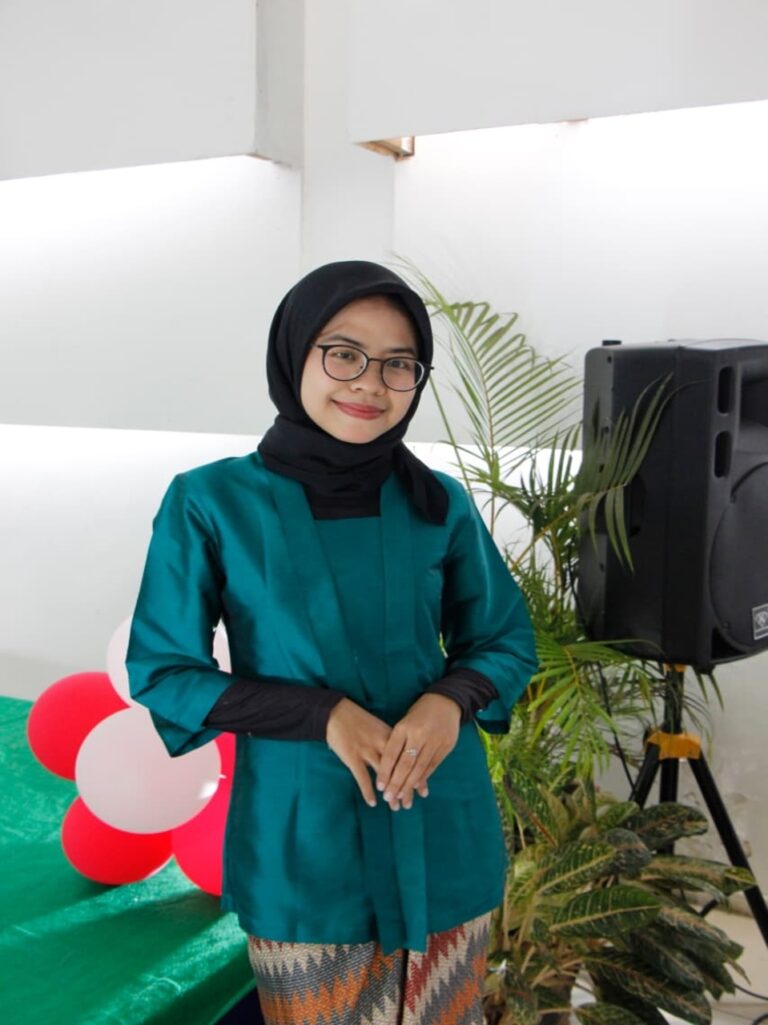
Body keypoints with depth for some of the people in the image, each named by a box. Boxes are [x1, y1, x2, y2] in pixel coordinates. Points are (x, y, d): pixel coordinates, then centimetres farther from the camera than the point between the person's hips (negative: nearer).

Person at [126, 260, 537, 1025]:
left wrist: (451, 699, -15)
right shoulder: (211, 502, -10)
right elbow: (161, 672, -7)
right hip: (301, 846, -2)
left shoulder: (441, 503, -2)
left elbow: (507, 641, 7)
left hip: (443, 833, 3)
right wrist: (322, 714, -19)